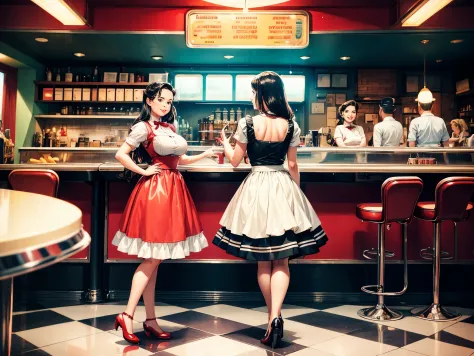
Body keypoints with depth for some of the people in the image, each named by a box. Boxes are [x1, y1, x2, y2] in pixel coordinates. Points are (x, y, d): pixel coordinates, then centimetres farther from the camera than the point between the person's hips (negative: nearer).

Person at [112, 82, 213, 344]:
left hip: (173, 190, 7)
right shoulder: (143, 127, -7)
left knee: (154, 259, 9)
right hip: (154, 190, -7)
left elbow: (179, 160, 21)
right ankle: (127, 315, 1)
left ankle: (150, 321, 15)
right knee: (152, 259, -7)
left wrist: (206, 154, 13)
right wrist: (144, 171, -10)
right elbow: (120, 155, -12)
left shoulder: (170, 127, 15)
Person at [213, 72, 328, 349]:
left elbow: (235, 161, 0)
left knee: (263, 262, 11)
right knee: (281, 261, 6)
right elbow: (293, 165, 3)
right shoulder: (291, 125, -1)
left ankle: (274, 318, 18)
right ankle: (276, 317, -9)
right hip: (283, 188, 2)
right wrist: (297, 191, 16)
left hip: (256, 188, -1)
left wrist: (224, 142, 20)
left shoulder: (247, 123, -8)